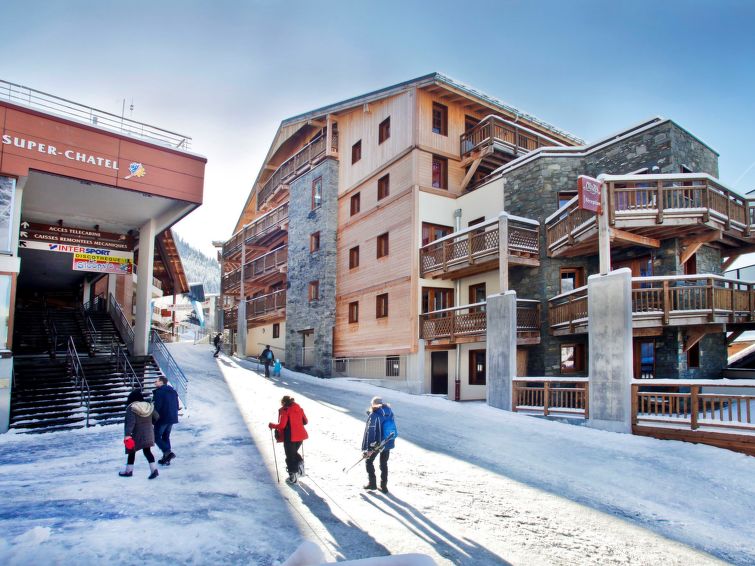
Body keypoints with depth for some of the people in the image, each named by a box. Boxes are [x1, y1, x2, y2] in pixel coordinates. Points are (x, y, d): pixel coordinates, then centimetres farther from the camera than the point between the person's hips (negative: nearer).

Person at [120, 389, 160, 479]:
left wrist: (127, 435, -26)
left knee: (131, 451, 13)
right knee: (147, 451, 6)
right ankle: (154, 469, -8)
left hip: (137, 435, -4)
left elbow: (130, 422, -23)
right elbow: (157, 417, 13)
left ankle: (129, 470, 24)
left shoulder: (131, 408, -14)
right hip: (148, 433, 5)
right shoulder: (149, 406, 3)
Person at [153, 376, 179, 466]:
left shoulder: (159, 392, -13)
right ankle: (166, 459, 18)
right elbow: (177, 406, 17)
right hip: (172, 418, 8)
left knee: (156, 437, 3)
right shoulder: (173, 391, 13)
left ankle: (168, 452, -14)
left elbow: (157, 406, -20)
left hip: (162, 419, -8)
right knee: (166, 437, 17)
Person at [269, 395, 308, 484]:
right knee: (294, 452, 28)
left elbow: (281, 425, -18)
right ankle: (300, 462, 7)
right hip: (300, 436, 6)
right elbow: (305, 421, 13)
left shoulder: (284, 410, -12)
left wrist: (272, 425, -1)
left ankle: (292, 477, 12)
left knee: (290, 456, 7)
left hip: (290, 437, -6)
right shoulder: (299, 409, 7)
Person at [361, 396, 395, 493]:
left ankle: (372, 483, 20)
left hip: (377, 443, -6)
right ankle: (384, 486, 23)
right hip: (388, 443, 6)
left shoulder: (373, 416, -19)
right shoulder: (389, 412, -2)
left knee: (369, 461, 17)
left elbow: (369, 433, -20)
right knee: (384, 464, 19)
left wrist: (367, 449, -18)